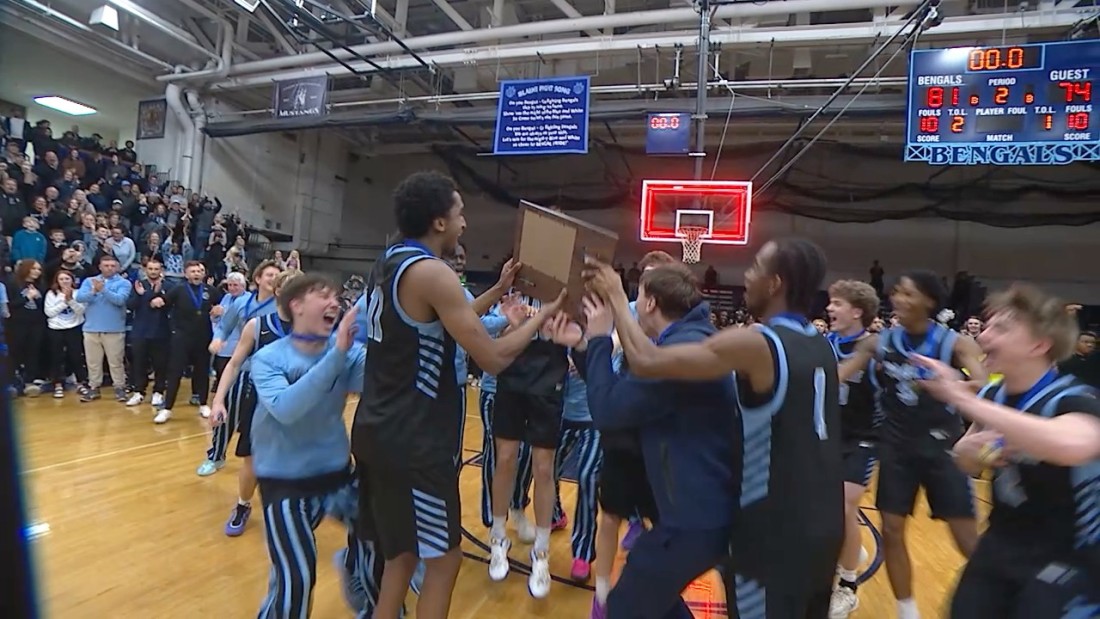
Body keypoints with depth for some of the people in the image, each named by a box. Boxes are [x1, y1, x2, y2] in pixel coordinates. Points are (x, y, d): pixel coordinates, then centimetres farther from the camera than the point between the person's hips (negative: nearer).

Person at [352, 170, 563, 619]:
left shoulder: (389, 263, 9)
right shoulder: (431, 272, -19)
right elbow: (493, 358, -20)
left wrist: (498, 291, 15)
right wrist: (544, 313, -7)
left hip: (378, 431, 9)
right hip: (413, 442, -9)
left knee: (403, 554, 23)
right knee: (443, 559, 8)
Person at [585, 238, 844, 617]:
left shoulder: (755, 344, -21)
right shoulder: (822, 347, 3)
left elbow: (645, 362, -25)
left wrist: (615, 295, -10)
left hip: (775, 537, -7)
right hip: (825, 529, 8)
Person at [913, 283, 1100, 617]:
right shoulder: (992, 395, -4)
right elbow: (969, 461, 11)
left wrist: (963, 399, -44)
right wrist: (968, 450, -12)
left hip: (1068, 560, -5)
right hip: (1000, 545, 5)